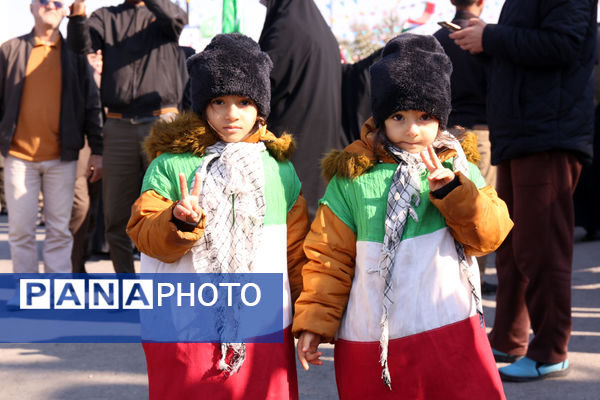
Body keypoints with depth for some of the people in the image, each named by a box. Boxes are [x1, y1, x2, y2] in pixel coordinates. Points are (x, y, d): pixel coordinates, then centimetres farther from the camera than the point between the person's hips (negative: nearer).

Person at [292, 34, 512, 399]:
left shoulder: (457, 169, 5)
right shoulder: (352, 177, 1)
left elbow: (490, 235, -4)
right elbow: (329, 255, 3)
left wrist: (451, 190, -17)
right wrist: (314, 323, 0)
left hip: (451, 334, 1)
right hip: (370, 342, 0)